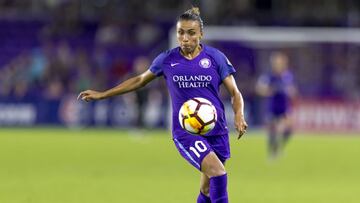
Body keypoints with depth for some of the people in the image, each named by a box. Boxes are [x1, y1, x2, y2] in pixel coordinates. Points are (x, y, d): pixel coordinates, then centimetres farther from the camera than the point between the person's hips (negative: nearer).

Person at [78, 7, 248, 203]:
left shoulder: (215, 57, 0)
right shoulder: (167, 60, 2)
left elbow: (235, 93, 2)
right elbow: (140, 80, 17)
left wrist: (239, 116, -19)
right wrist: (102, 94, 18)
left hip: (217, 131, 2)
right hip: (185, 132, -2)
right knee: (217, 172, -25)